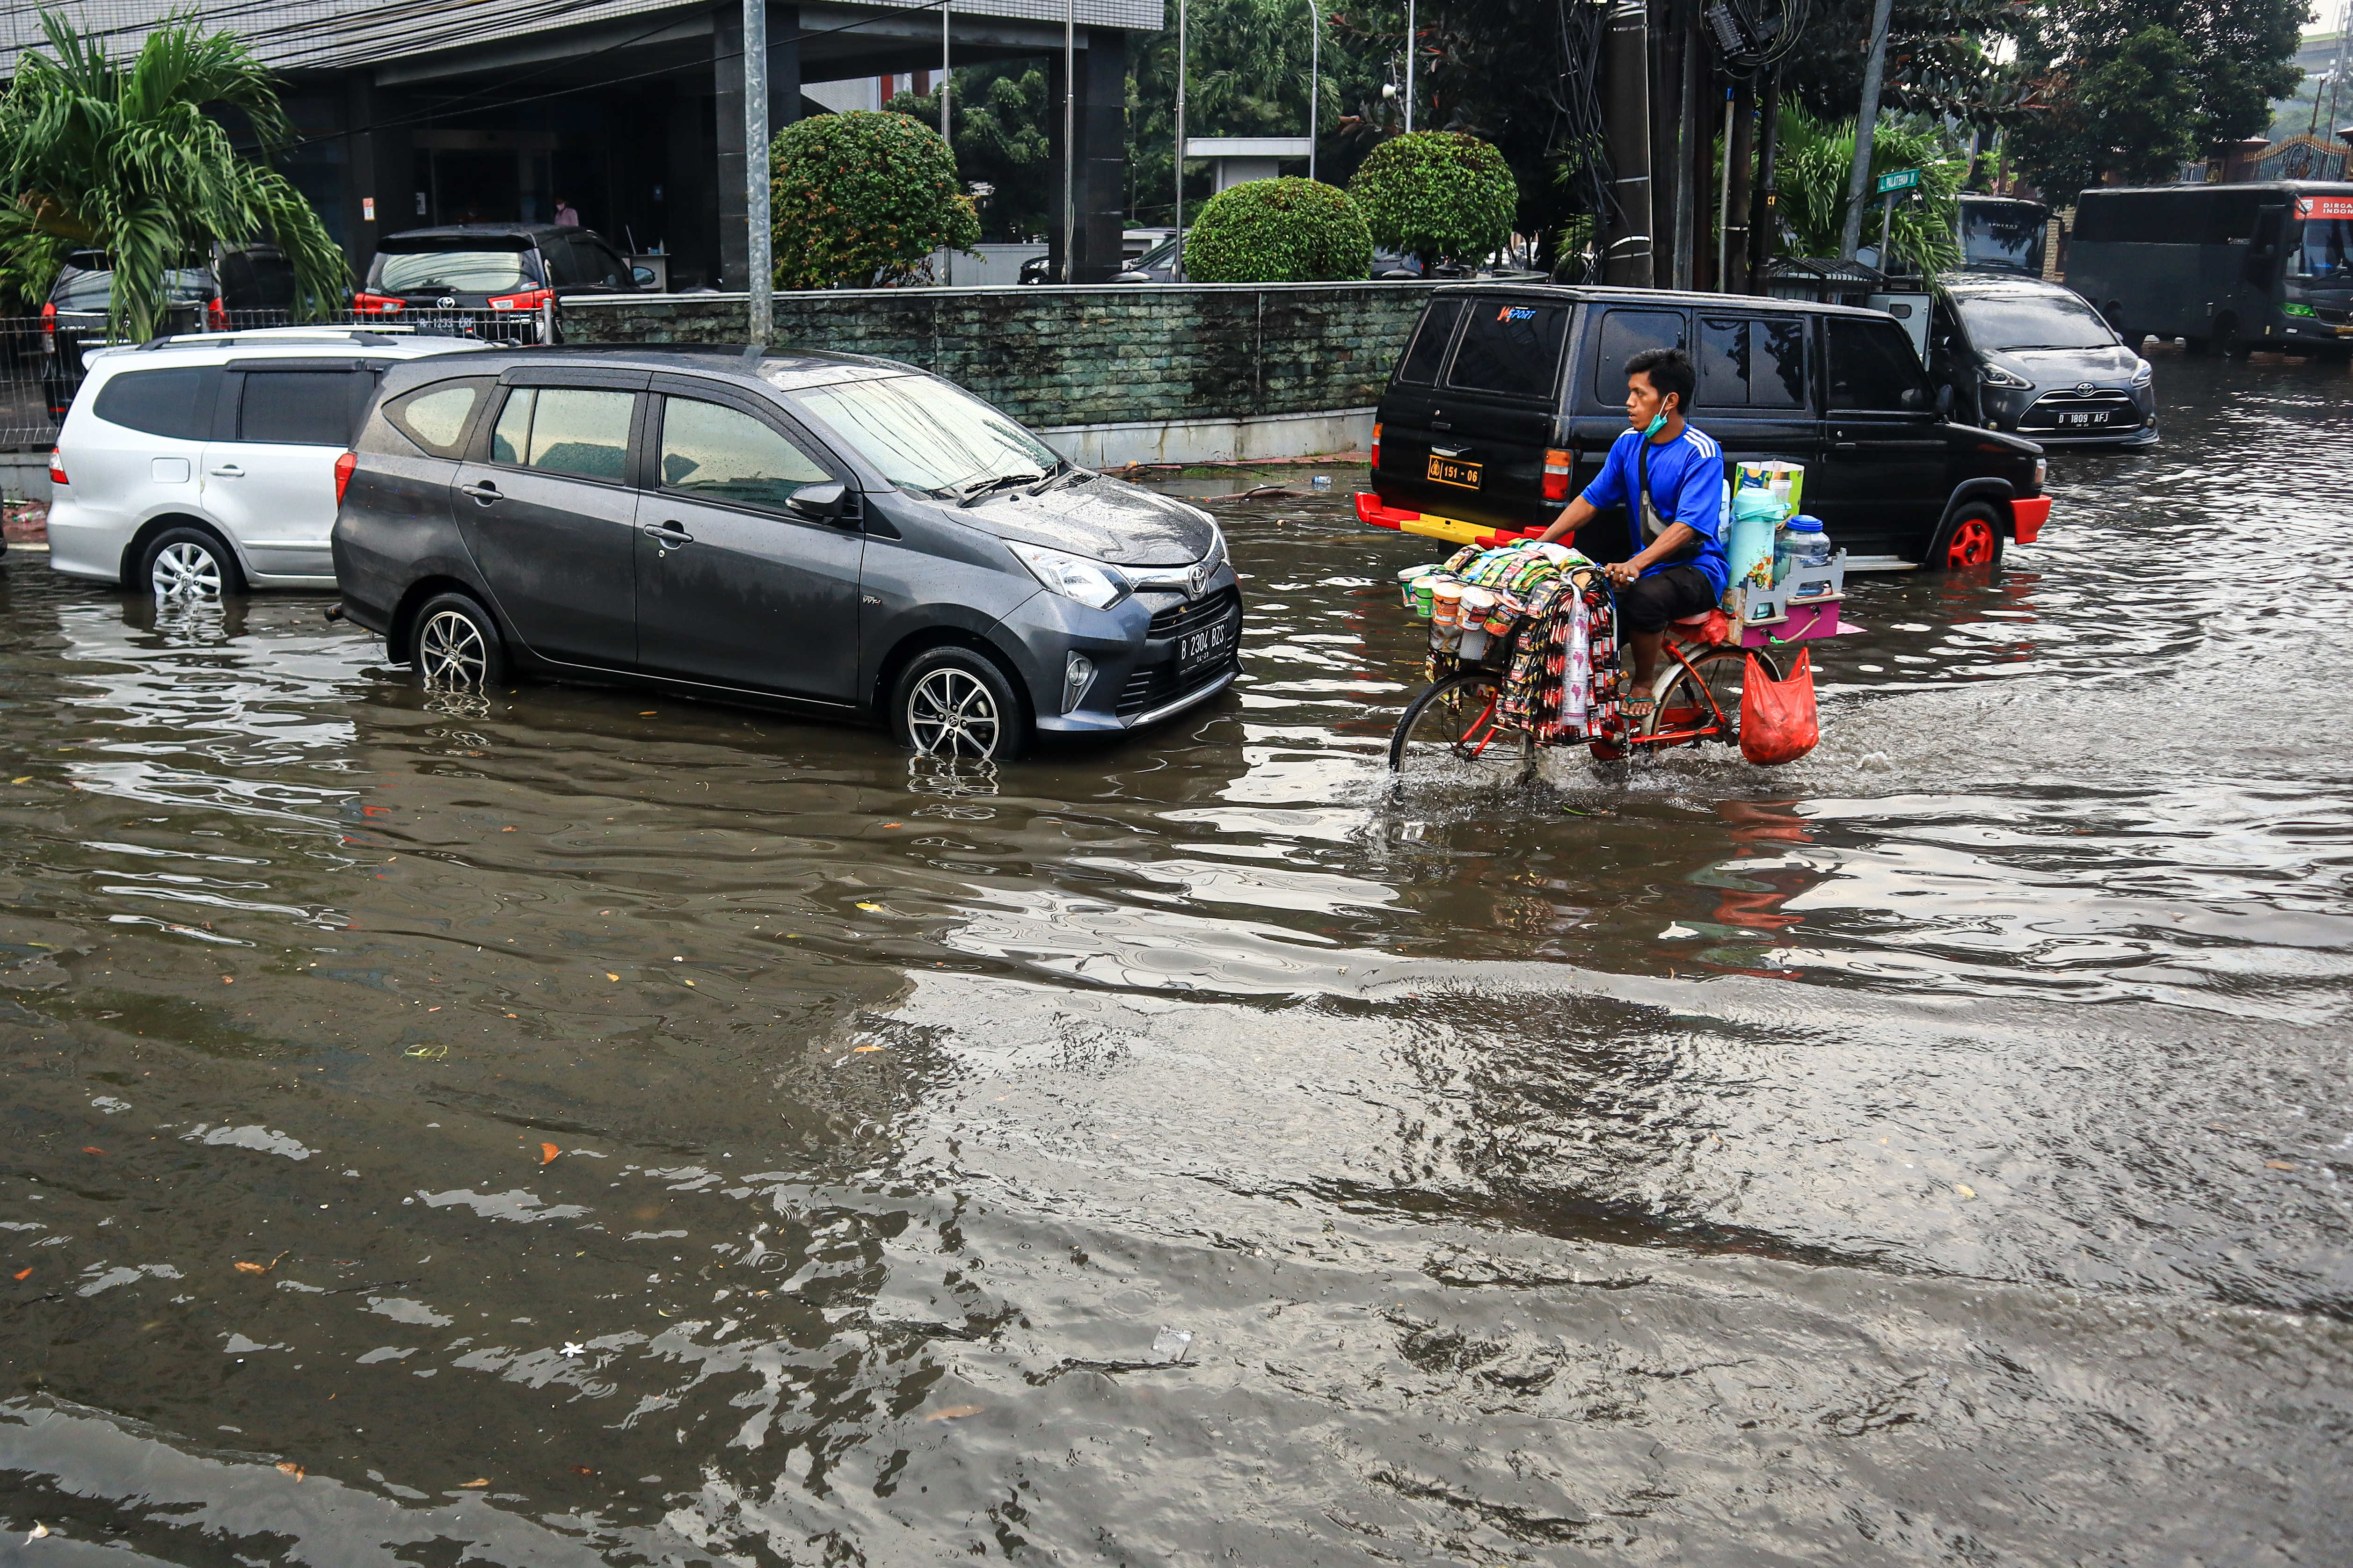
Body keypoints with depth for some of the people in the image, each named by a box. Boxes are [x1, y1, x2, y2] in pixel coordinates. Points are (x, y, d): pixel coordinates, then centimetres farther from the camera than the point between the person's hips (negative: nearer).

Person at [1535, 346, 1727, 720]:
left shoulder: (1701, 453, -15)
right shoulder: (1629, 443, 7)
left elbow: (1687, 526, -25)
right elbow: (1591, 499, 10)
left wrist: (1636, 564, -38)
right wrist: (1543, 542, -3)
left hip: (1696, 568, -6)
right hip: (1645, 565, 6)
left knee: (1645, 597, -37)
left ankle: (1643, 687, -14)